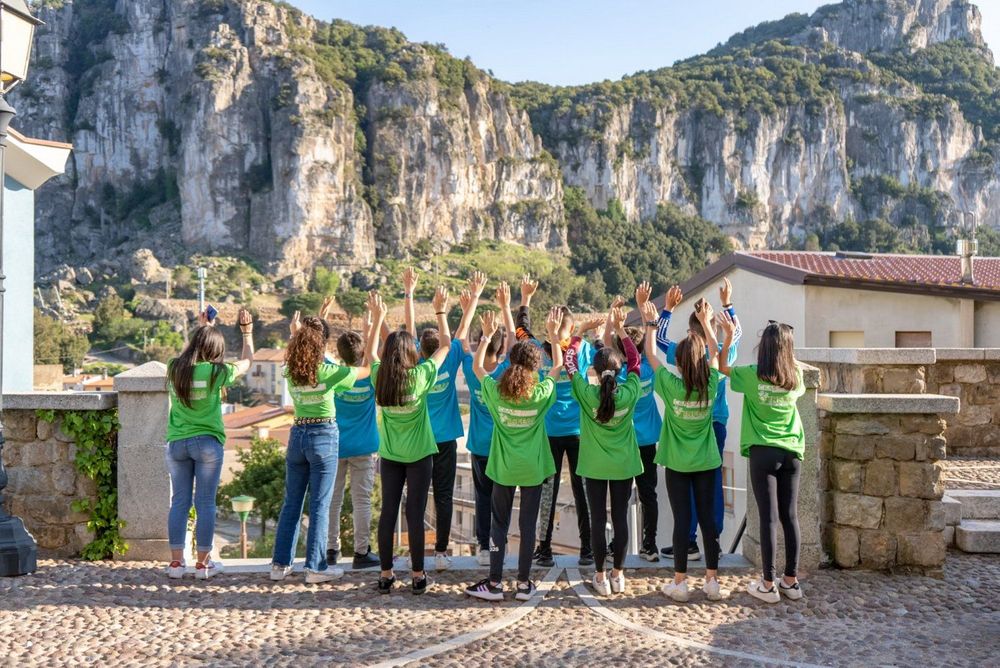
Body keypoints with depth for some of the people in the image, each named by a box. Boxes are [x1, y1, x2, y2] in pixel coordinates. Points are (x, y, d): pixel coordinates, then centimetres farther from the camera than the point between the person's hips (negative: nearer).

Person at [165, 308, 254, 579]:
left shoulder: (174, 367, 0)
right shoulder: (215, 372, -10)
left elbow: (188, 352, 25)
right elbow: (246, 362, 7)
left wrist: (201, 328, 34)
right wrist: (247, 331, 19)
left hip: (176, 442, 4)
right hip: (207, 443, -4)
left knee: (179, 502, 9)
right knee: (205, 503, 3)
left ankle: (176, 562, 10)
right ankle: (203, 563, 8)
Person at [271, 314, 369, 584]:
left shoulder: (291, 371, 1)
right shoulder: (328, 372, -13)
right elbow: (367, 369, -3)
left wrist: (295, 332, 23)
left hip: (297, 435, 5)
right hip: (324, 436, -5)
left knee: (291, 503, 12)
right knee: (320, 505, 1)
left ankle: (280, 564, 15)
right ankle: (315, 567, 4)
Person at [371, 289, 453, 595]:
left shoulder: (379, 377, -8)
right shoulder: (420, 376, -15)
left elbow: (370, 352, 14)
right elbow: (446, 345, -3)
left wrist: (377, 317, 17)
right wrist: (440, 311, 4)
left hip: (390, 455, 3)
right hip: (419, 455, -3)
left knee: (388, 513, 7)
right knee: (415, 515, 1)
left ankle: (386, 574, 11)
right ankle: (418, 575, 7)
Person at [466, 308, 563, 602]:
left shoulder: (495, 391, -10)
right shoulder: (541, 394, -11)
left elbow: (477, 366, 8)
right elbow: (558, 366, 7)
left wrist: (487, 335, 11)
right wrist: (553, 335, 10)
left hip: (503, 468, 0)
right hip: (533, 469, 0)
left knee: (499, 524, 9)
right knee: (528, 525, 8)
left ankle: (494, 583, 10)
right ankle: (524, 584, 13)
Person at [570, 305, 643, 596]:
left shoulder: (586, 394, -17)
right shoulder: (629, 394, -13)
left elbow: (569, 360, -5)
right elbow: (636, 360, 2)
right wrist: (620, 330, 3)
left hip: (594, 466, -1)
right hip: (624, 466, 1)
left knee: (598, 519, 5)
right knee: (620, 518, 9)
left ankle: (601, 576, 11)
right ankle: (618, 574, 17)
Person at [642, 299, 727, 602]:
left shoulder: (671, 386, -14)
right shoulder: (710, 385, -7)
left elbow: (651, 355, -1)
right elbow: (715, 353, 10)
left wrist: (651, 323, 9)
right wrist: (706, 322, 20)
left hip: (677, 463, -2)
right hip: (705, 462, 2)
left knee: (682, 520, 1)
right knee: (708, 519, 7)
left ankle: (679, 583, 6)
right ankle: (712, 581, 11)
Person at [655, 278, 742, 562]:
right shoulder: (723, 354, -3)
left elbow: (657, 337, 6)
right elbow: (737, 333, 20)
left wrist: (668, 308, 11)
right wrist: (727, 304, 20)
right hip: (716, 425, 3)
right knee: (714, 481, 10)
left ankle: (689, 543, 4)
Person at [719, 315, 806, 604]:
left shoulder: (753, 375, -8)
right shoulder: (796, 376, 2)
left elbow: (722, 368, 9)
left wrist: (728, 337, 11)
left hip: (763, 452, -3)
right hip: (791, 452, 3)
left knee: (769, 517, -2)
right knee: (790, 515, 8)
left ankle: (768, 585, 2)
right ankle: (791, 581, 15)